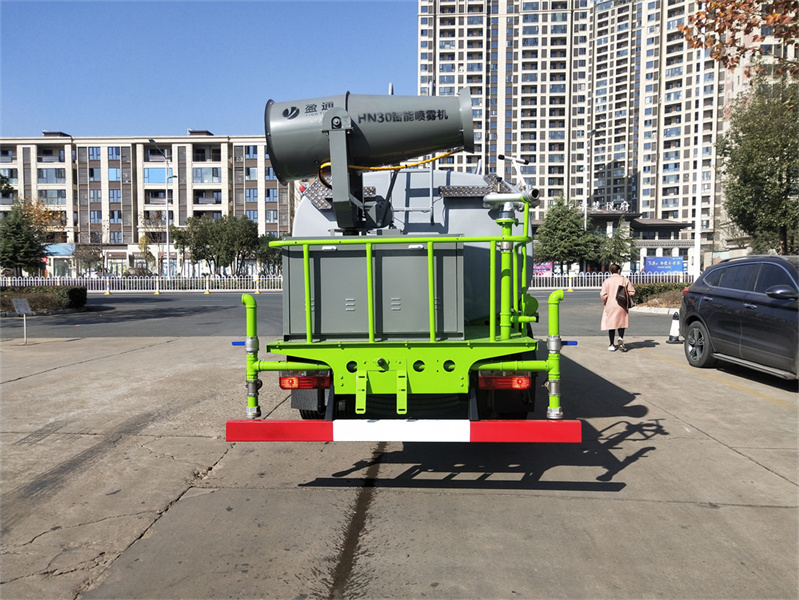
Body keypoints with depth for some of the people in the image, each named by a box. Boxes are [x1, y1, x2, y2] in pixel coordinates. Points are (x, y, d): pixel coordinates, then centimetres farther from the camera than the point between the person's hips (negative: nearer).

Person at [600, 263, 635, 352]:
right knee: (622, 323, 13)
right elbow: (632, 292, 0)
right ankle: (621, 338, -14)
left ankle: (612, 345, 8)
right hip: (622, 305, 1)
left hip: (610, 306, -1)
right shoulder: (625, 280, 0)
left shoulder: (607, 281, -3)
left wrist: (604, 301, 8)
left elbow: (603, 294, -9)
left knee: (611, 324, 6)